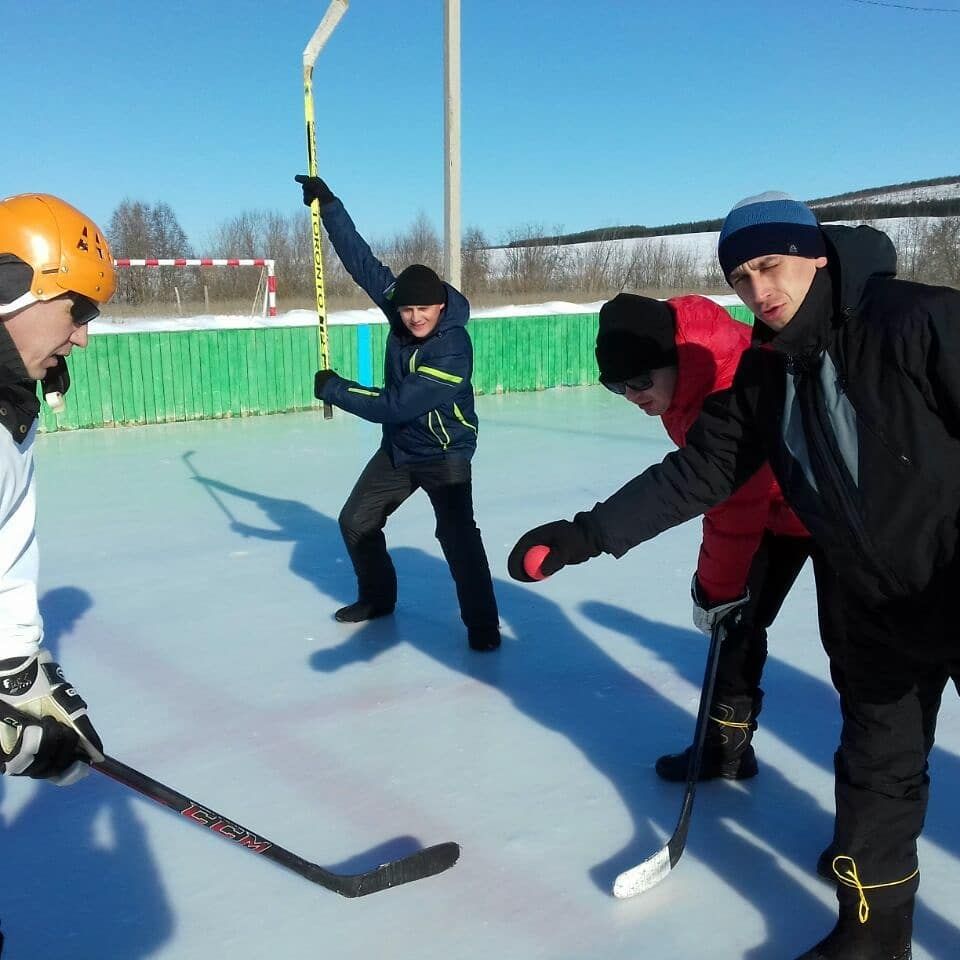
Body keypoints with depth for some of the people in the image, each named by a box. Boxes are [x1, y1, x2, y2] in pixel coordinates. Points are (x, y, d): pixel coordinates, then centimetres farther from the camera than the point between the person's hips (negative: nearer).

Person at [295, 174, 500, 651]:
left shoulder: (452, 352, -32)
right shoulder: (399, 301, -12)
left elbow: (394, 406, -33)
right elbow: (362, 261, -7)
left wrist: (334, 389, -23)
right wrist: (327, 203, -12)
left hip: (445, 455, -7)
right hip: (397, 449, 8)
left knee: (457, 535, -22)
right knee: (356, 522, 14)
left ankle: (482, 622, -8)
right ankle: (377, 597, 33)